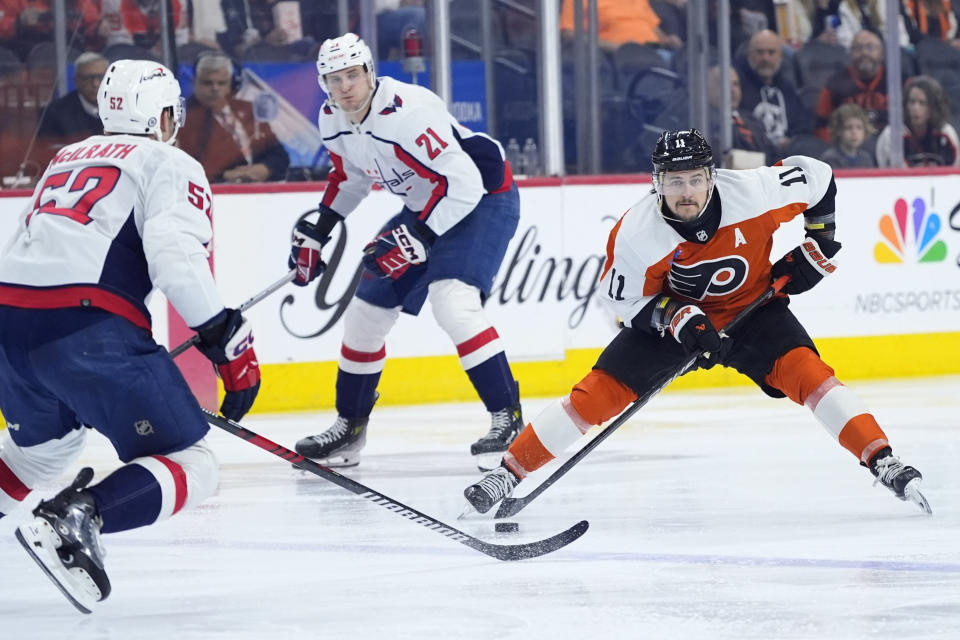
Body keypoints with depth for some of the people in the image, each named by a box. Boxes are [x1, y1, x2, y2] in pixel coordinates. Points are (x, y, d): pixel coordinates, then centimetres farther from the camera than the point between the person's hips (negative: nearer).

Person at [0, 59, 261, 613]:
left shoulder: (68, 158, 30)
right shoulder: (170, 164, 8)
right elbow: (175, 255, -11)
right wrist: (231, 343, -9)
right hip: (87, 325, -8)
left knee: (45, 442, 35)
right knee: (191, 467, -5)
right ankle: (75, 520, -29)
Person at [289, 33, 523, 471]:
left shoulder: (407, 111, -30)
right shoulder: (333, 120, -3)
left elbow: (464, 184, -32)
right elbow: (350, 177, 19)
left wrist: (418, 237, -32)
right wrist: (315, 233, 16)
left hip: (482, 198, -9)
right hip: (424, 206, 9)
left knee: (452, 302, -29)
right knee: (367, 309, 9)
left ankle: (507, 418, -22)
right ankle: (348, 428, 25)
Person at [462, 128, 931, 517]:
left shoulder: (752, 193, -29)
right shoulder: (637, 233, -29)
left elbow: (816, 177, -11)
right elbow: (624, 297, -14)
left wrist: (818, 243, -6)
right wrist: (679, 319, -27)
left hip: (750, 305, 1)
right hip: (669, 313, -1)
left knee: (803, 369, -22)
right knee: (600, 391, -11)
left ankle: (883, 462, -21)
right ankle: (508, 472, -2)